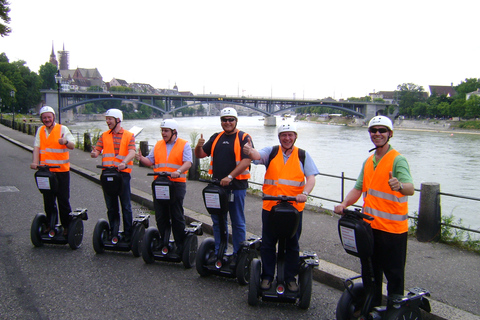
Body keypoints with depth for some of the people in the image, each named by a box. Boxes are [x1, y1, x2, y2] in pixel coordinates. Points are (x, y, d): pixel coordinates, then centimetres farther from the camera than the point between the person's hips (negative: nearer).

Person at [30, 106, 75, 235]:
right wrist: (35, 162, -11)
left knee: (63, 200, 0)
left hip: (61, 170, -4)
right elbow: (37, 147, 5)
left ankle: (67, 226, 10)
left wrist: (66, 142, -35)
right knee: (48, 200, 11)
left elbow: (72, 145, -12)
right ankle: (50, 225, 23)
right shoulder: (40, 130, 12)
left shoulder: (63, 129, -2)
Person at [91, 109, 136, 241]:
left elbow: (132, 152, -10)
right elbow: (97, 150, 5)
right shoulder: (104, 135, 14)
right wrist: (94, 153, -20)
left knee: (126, 205, -1)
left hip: (123, 173, -3)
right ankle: (113, 233, 20)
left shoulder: (129, 135, 3)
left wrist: (124, 162, -29)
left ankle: (128, 234, 6)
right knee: (111, 206, 10)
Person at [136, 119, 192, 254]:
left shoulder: (184, 145, 0)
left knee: (177, 216, 1)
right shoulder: (158, 145, 15)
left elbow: (188, 163, -11)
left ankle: (180, 245, 10)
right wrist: (141, 158, -5)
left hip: (177, 184, -5)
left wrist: (178, 171, -29)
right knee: (160, 216, 8)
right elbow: (150, 161, 15)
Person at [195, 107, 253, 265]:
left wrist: (230, 177, -25)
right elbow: (200, 155, 13)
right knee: (217, 221, 13)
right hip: (217, 185, 6)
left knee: (238, 222, 5)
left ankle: (238, 255, 16)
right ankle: (218, 252, 26)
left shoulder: (243, 138, -6)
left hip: (236, 186, -5)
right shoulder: (216, 138, 11)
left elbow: (246, 161, -17)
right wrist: (199, 146, -10)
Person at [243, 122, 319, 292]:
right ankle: (267, 276, 22)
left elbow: (311, 177, -4)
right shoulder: (271, 152, 4)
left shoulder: (303, 155, 4)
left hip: (294, 208, 0)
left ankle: (290, 278, 24)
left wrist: (305, 193, -23)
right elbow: (257, 155, -17)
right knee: (268, 244, 8)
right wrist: (250, 151, -41)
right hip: (270, 206, 0)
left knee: (292, 245, 10)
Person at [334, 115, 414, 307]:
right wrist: (344, 204, -5)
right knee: (370, 273, 18)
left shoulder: (398, 160, -11)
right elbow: (358, 189, 12)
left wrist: (400, 186, -48)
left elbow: (410, 189, -26)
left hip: (393, 228, -7)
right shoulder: (368, 162, 13)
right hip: (369, 226, 7)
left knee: (394, 275, 5)